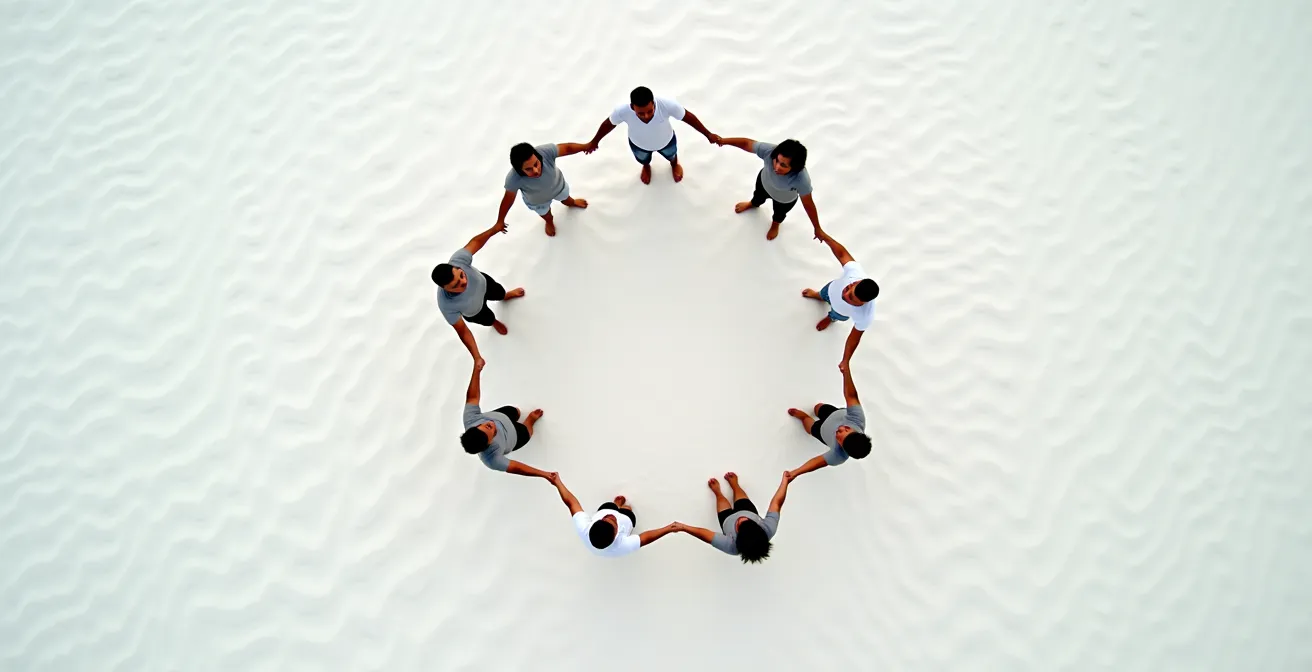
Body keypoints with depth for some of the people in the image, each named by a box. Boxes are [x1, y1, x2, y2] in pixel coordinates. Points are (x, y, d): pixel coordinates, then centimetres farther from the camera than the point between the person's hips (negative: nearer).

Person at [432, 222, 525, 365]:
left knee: (500, 292, 36)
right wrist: (477, 358, -35)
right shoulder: (447, 306, -49)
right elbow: (462, 331, -35)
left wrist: (494, 229, -15)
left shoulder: (458, 260, -46)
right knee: (489, 319, 31)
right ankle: (495, 323, 73)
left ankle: (506, 296, 78)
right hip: (474, 312, -2)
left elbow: (475, 242, -25)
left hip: (483, 283, 2)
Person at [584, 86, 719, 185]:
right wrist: (595, 141, -3)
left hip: (666, 141, 0)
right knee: (643, 160, 36)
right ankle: (646, 167, 74)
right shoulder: (622, 111, -43)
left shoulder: (667, 105, -45)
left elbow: (688, 117, -26)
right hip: (638, 144, 0)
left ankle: (674, 164, 74)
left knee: (671, 155, 35)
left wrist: (708, 134, -13)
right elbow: (608, 124, -20)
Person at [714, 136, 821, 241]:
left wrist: (817, 229, -22)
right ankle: (753, 204, 76)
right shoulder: (769, 151, -43)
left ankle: (775, 224, 71)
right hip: (764, 181, 2)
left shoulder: (801, 180, -47)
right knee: (758, 196, 37)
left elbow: (808, 204, -34)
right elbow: (746, 143, -28)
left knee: (779, 214, 32)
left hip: (784, 200, -2)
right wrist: (724, 140, -15)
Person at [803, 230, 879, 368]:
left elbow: (855, 337, -35)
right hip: (832, 289, 2)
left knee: (834, 316, 38)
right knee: (822, 294, 40)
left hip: (841, 312, -2)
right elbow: (842, 253, -31)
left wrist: (845, 362, -33)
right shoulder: (855, 271, -50)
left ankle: (830, 319, 79)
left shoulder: (864, 316, -53)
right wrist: (824, 235, -24)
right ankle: (816, 295, 81)